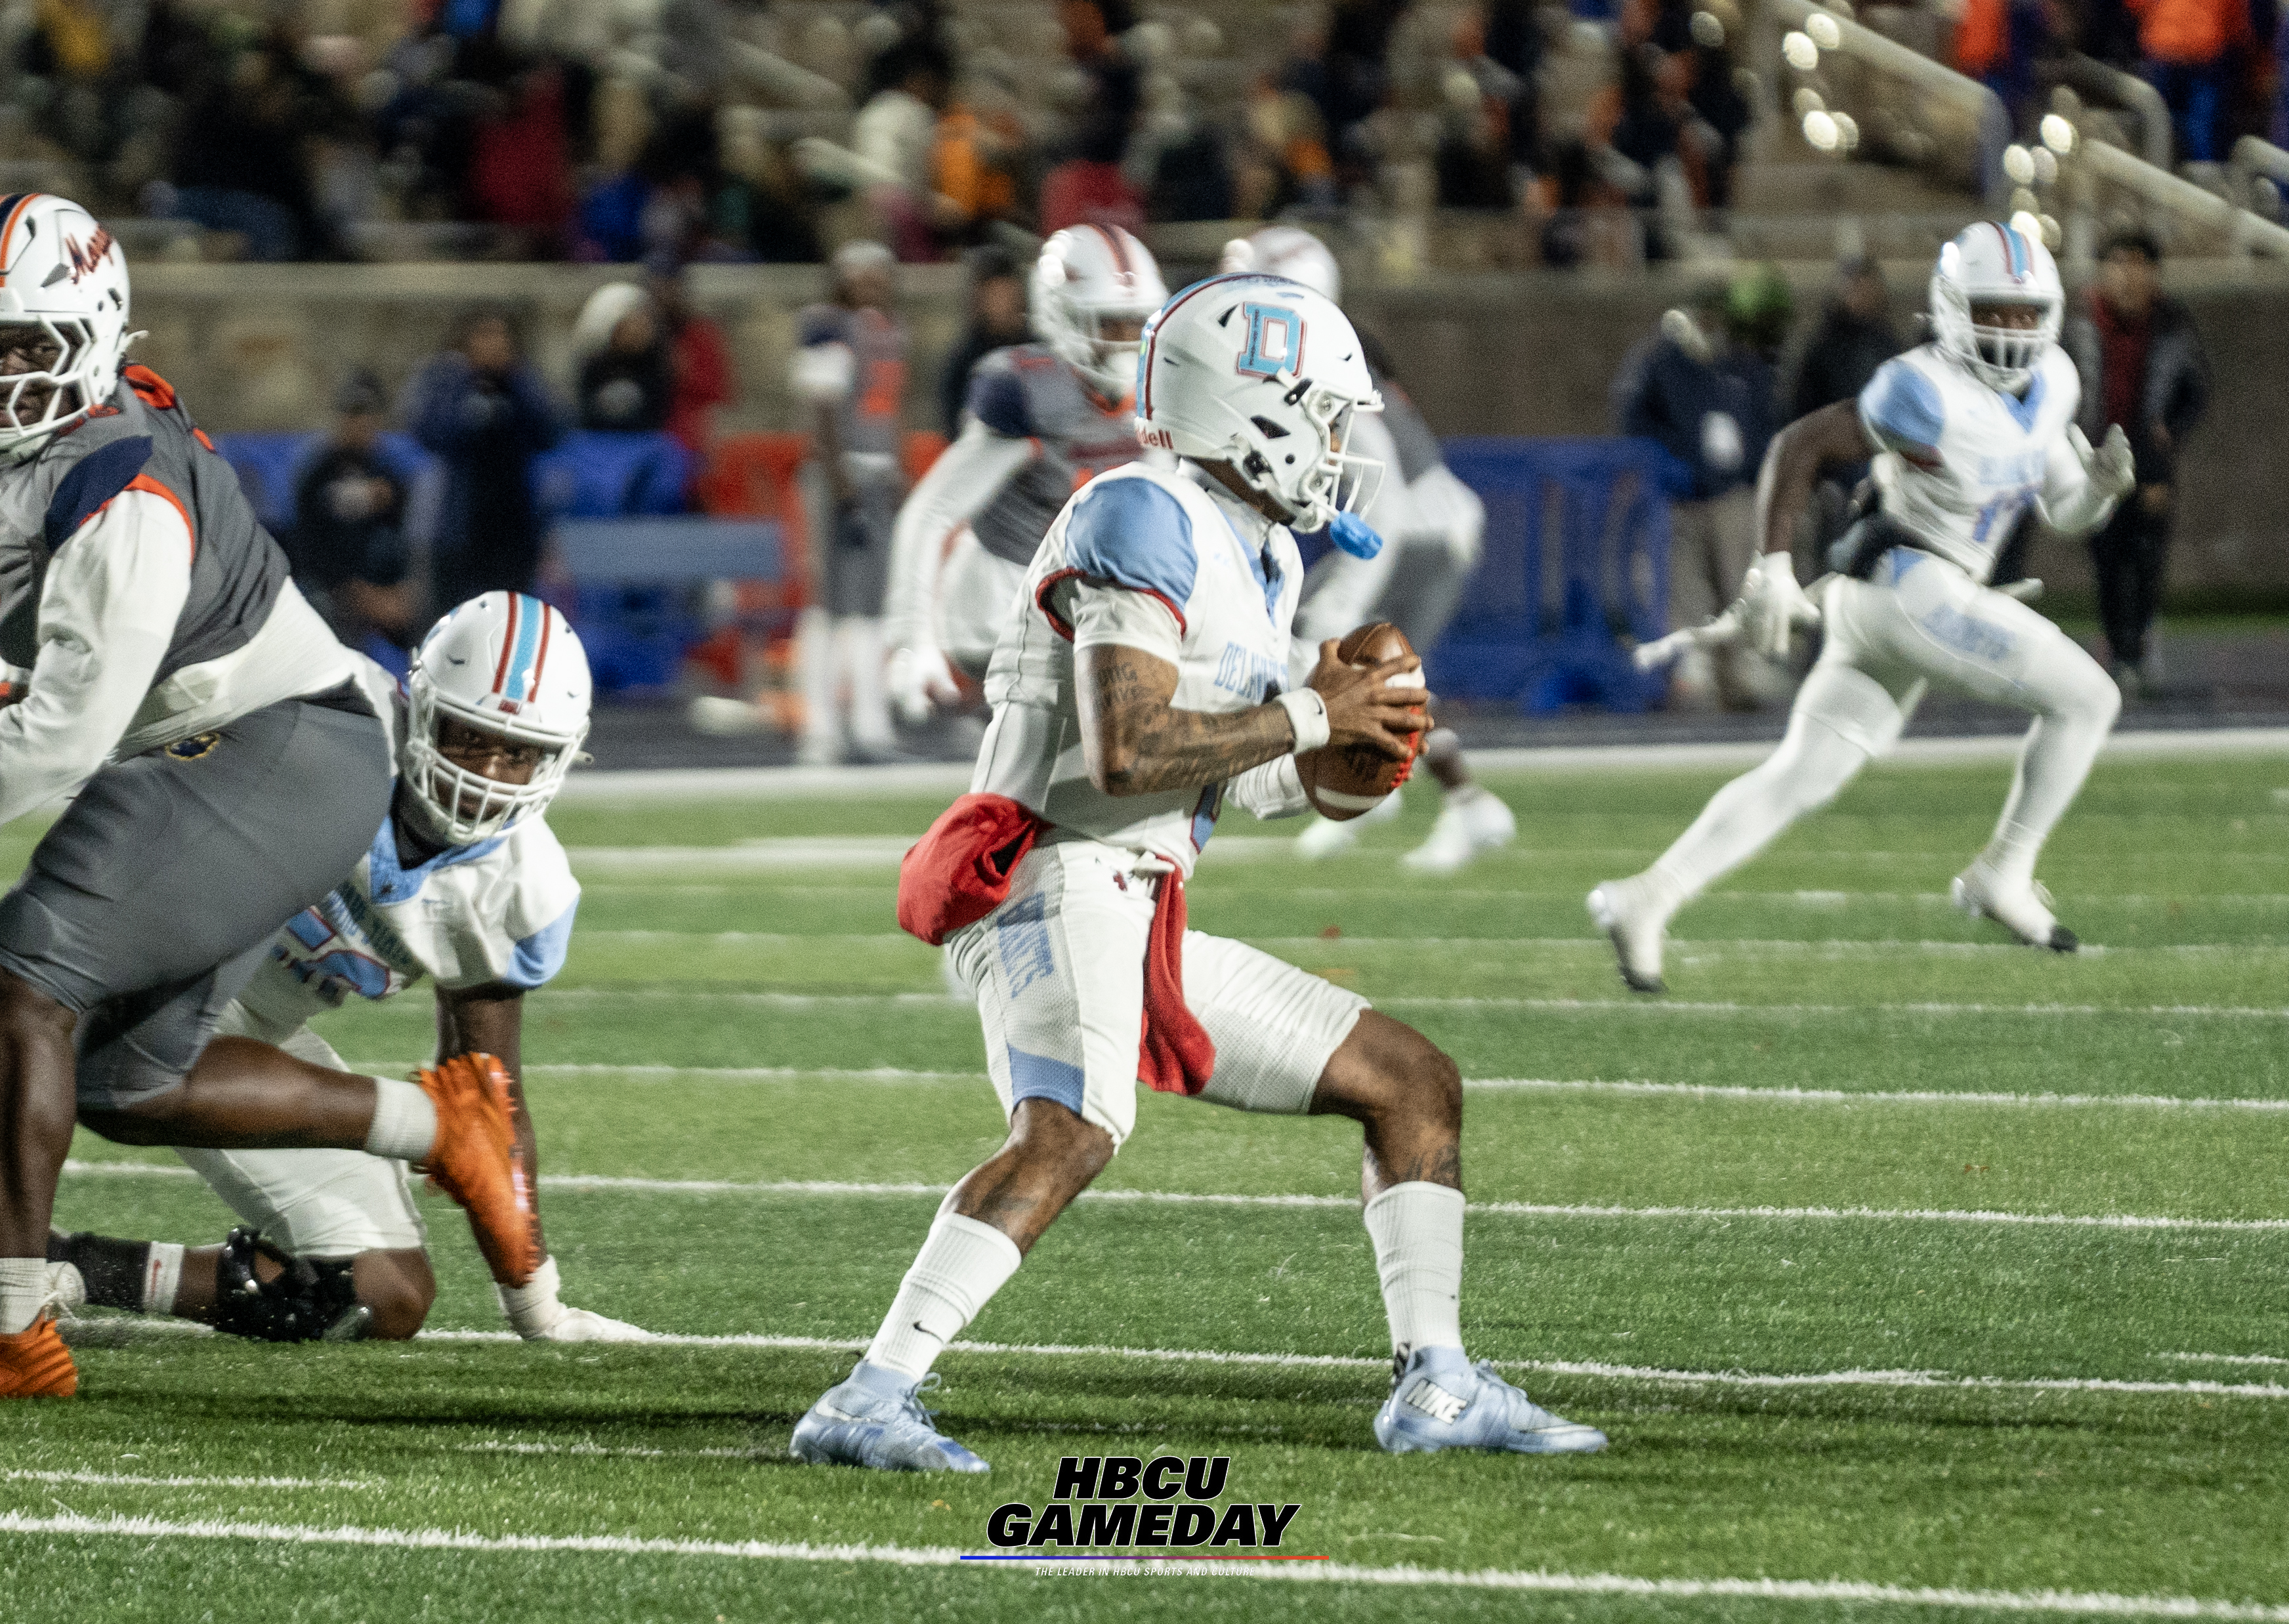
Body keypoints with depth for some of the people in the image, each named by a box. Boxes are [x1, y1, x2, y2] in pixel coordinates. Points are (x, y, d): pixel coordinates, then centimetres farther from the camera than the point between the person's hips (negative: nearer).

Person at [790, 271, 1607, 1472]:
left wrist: (1328, 771, 6)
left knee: (1412, 1082, 13)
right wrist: (1309, 718, -12)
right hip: (1060, 887, -10)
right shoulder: (1146, 521, -12)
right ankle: (867, 1405, -38)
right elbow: (1124, 751, -22)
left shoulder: (1259, 556, 20)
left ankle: (1434, 1391, 14)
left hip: (1144, 923, 10)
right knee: (1070, 1135, -34)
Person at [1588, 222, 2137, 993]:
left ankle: (1646, 900, -1)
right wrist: (1773, 568, -15)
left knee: (1799, 777, 4)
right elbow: (1799, 445, -11)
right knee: (2086, 697, -5)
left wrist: (2102, 482, -4)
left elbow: (2067, 513, 19)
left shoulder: (2047, 384, 11)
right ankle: (2003, 874, 2)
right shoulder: (1930, 393, -15)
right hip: (1909, 586, -9)